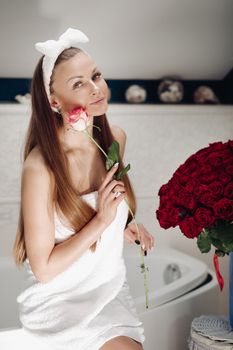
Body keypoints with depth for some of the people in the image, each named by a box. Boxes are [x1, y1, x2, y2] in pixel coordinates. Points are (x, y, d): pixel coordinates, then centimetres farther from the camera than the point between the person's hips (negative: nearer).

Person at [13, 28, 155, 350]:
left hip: (112, 286, 6)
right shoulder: (40, 168, -27)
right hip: (61, 299, -5)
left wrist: (124, 227, -6)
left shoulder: (116, 138, -8)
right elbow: (43, 269, -19)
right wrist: (101, 221, -26)